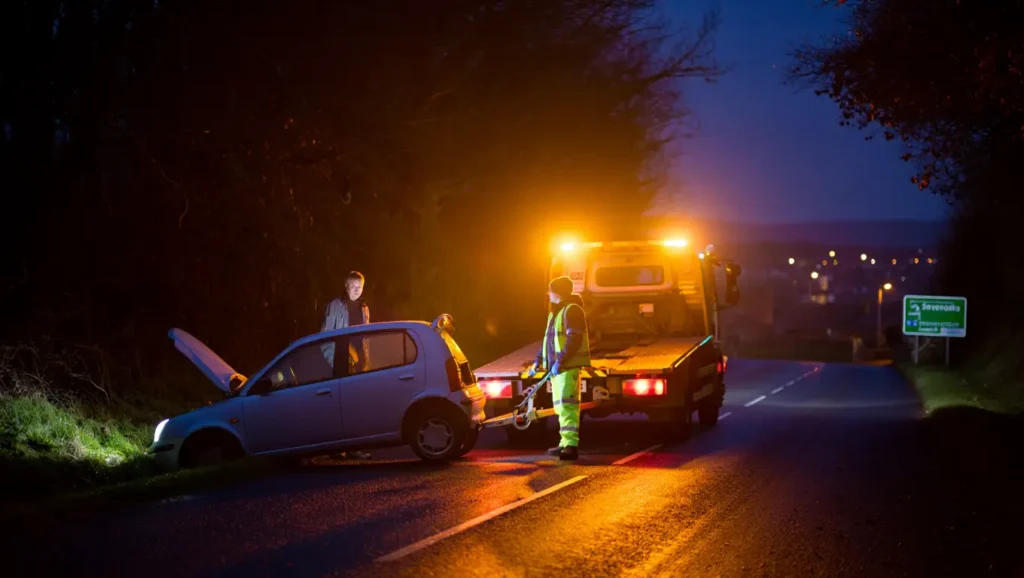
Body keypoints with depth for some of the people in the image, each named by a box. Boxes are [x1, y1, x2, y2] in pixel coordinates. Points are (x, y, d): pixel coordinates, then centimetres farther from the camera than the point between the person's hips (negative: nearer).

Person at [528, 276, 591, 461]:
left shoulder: (572, 310, -11)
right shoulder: (555, 312, 21)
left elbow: (574, 339, -20)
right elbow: (548, 339, 27)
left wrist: (560, 360, -25)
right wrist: (538, 361, 21)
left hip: (568, 366, -10)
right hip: (556, 367, 10)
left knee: (567, 404, -16)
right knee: (560, 405, 12)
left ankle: (571, 445, -20)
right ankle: (566, 443, 18)